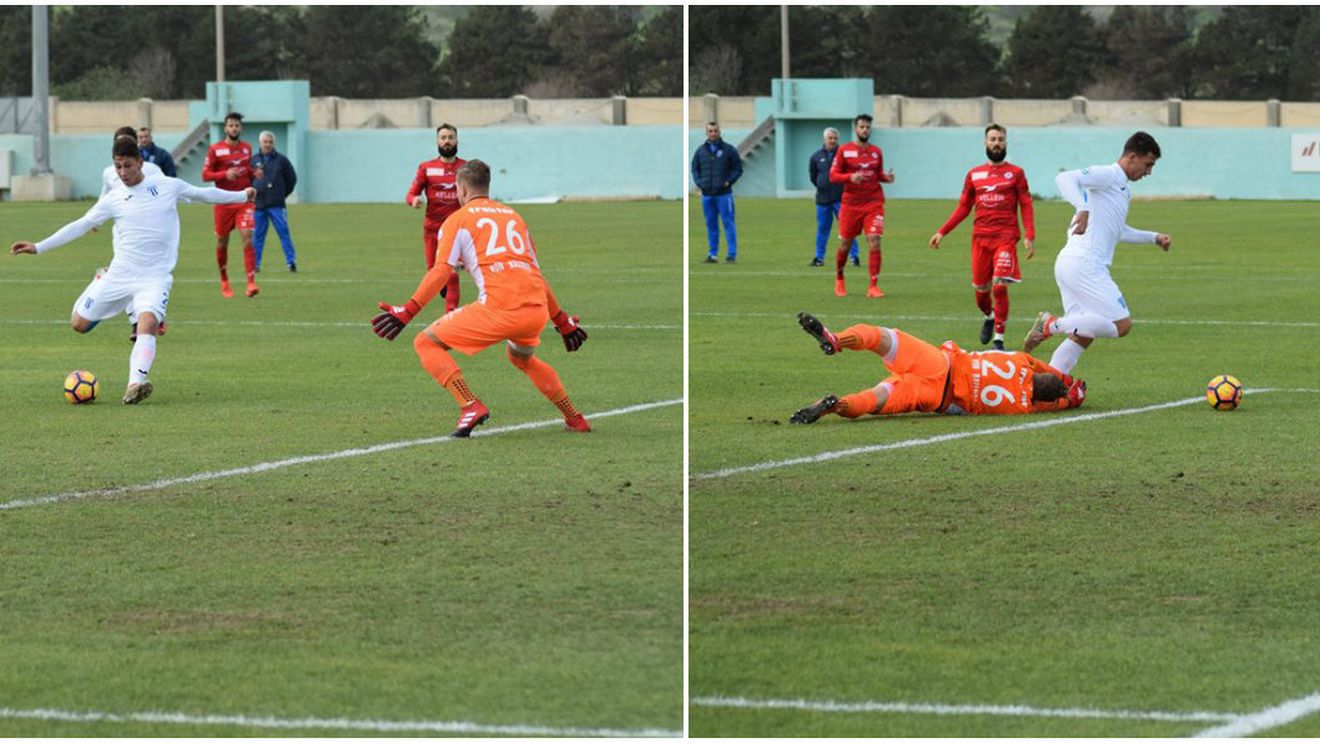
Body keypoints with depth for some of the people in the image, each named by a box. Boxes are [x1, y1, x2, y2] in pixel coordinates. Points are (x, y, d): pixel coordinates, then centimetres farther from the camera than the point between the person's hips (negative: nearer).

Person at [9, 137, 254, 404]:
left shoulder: (168, 186, 2)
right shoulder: (113, 199, 3)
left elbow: (203, 194, 17)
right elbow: (81, 225, 5)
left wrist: (241, 195, 26)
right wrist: (38, 247, 0)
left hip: (155, 277, -3)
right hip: (120, 274, 3)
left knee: (147, 324, -30)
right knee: (79, 324, 4)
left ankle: (135, 383, -39)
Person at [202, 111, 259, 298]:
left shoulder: (247, 148, 9)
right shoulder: (215, 149, -2)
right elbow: (205, 174, -4)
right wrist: (225, 174, -19)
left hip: (243, 201, 1)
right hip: (223, 202, -1)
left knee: (247, 238, -15)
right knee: (222, 242, 8)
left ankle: (251, 282, -21)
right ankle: (224, 282, 29)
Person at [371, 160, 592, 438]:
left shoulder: (458, 219, 12)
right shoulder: (513, 216, 27)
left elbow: (441, 271, -4)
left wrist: (406, 312, -9)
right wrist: (563, 321, 37)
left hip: (498, 307, -6)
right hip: (537, 309, 6)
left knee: (426, 343, 6)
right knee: (521, 356, 37)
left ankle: (470, 406, -12)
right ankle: (574, 418, 32)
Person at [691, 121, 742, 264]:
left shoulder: (729, 149, 1)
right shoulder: (700, 151, 9)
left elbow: (738, 169, 3)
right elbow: (694, 169, 17)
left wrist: (729, 181, -9)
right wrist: (698, 182, 1)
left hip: (724, 193, -3)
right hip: (706, 194, 3)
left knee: (728, 223, -5)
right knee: (711, 224, 8)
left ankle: (732, 254, -4)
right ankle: (713, 254, 13)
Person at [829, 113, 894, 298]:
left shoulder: (876, 152, 8)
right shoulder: (844, 151, -1)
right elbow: (833, 176, -3)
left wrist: (886, 177, -4)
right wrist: (850, 177, -21)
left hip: (874, 204, 1)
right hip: (850, 204, -1)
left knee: (875, 242, -14)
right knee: (845, 244, 5)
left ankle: (874, 286, -12)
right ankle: (839, 280, 32)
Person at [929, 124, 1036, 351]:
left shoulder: (1015, 173, 5)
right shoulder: (974, 175, 12)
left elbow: (1026, 206, 1)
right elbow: (963, 207, 16)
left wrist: (1030, 236, -10)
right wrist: (942, 232, 10)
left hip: (1005, 237, -3)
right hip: (981, 238, 3)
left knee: (999, 287, -14)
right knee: (980, 290, 7)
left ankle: (999, 339, -6)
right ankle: (989, 318, 40)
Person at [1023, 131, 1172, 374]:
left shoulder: (1123, 187, 23)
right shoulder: (1108, 175, -7)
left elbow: (1117, 231, 38)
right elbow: (1065, 178, -23)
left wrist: (1153, 238, 38)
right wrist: (1083, 208, -38)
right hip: (1085, 265, -10)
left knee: (1082, 337, 10)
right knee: (1121, 325, -11)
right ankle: (1052, 325, -12)